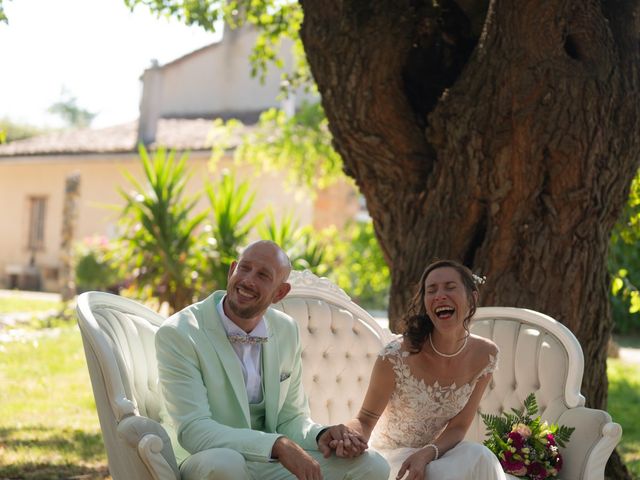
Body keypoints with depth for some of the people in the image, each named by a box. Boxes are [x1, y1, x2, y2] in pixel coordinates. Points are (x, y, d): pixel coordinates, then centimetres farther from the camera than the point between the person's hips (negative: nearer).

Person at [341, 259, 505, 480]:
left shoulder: (485, 355, -9)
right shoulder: (397, 356, -21)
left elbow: (458, 427, -4)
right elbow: (366, 419, -10)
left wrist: (427, 453, -25)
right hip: (389, 454, -4)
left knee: (479, 458, -27)